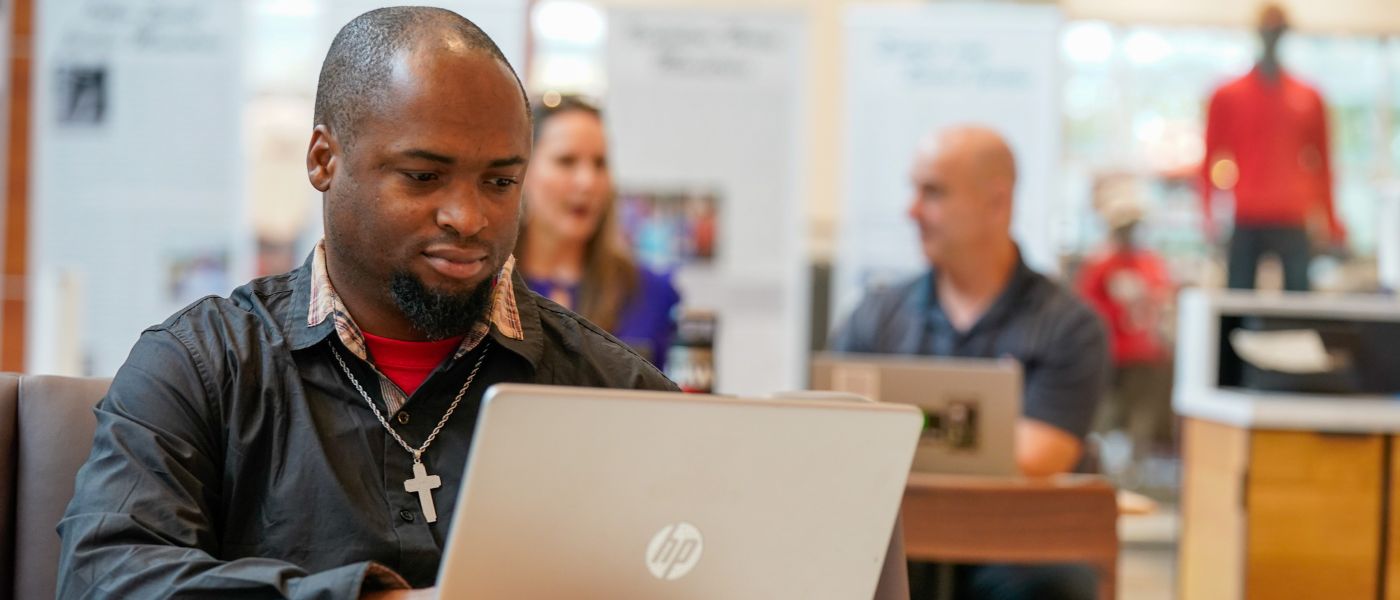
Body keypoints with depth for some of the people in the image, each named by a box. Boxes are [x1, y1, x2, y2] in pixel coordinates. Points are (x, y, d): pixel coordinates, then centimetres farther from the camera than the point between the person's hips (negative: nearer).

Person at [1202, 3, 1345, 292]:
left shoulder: (1309, 99, 12)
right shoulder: (1228, 97, 7)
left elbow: (1321, 163, 16)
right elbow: (1212, 159, 7)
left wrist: (1330, 221, 12)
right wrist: (1209, 214, -4)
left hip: (1293, 223, 1)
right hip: (1246, 223, -1)